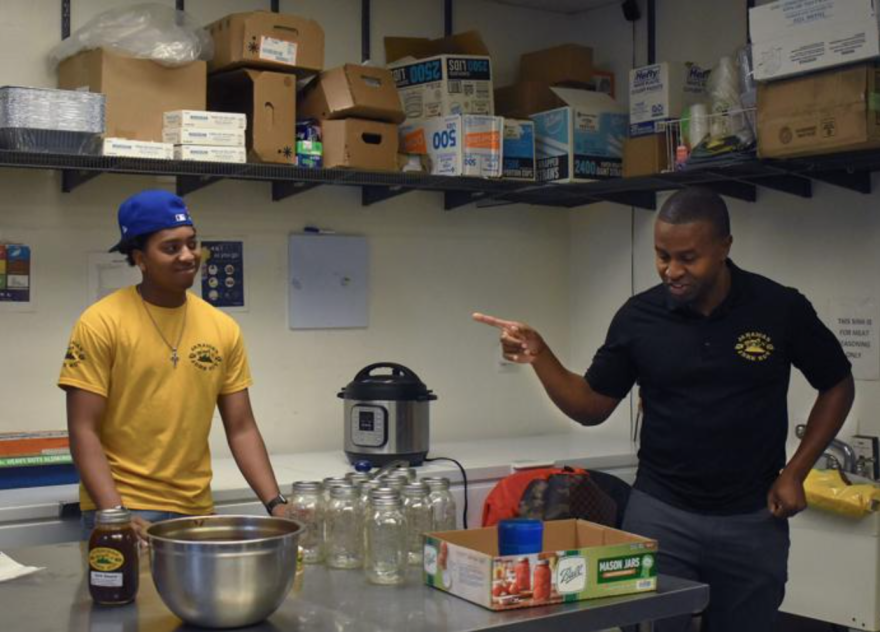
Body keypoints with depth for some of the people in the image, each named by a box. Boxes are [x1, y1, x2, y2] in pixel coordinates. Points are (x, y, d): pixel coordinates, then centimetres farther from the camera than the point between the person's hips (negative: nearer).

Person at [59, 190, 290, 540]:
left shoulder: (223, 328, 3)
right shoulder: (100, 323, -9)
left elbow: (241, 430, 5)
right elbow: (83, 432, -10)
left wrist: (276, 504, -6)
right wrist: (116, 513, -21)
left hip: (197, 510, 4)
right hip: (123, 510, -4)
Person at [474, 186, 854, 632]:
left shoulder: (780, 309, -7)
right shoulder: (639, 317, -4)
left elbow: (837, 385, 6)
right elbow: (591, 407, 3)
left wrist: (795, 472, -2)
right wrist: (539, 356, -14)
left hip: (753, 520, 0)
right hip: (660, 514, 0)